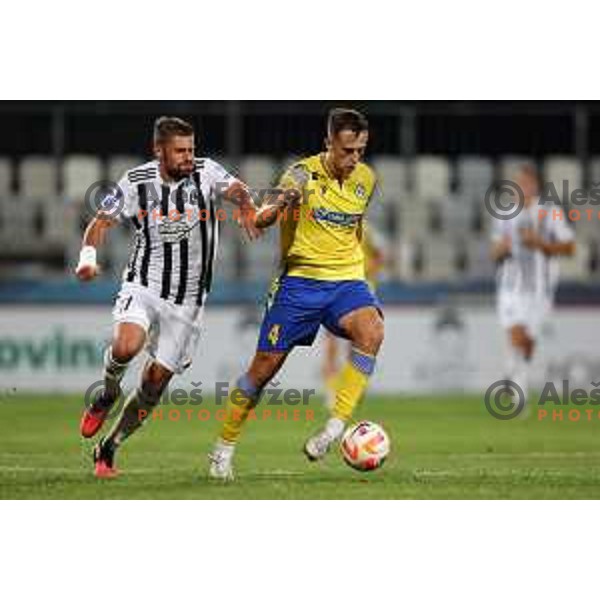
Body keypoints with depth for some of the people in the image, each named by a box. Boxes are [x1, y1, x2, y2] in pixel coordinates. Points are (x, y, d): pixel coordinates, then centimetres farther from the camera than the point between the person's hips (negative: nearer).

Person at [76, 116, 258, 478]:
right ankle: (108, 394, 3)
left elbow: (237, 190, -14)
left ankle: (107, 450, 20)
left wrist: (246, 207, -38)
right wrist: (88, 255, -15)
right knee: (127, 346, -31)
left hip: (187, 300, 1)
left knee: (155, 384, 2)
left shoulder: (206, 172, -5)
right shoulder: (137, 182, -4)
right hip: (144, 286, -1)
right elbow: (103, 221, 3)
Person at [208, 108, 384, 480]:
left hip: (347, 281, 3)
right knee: (265, 367, -1)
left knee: (372, 331, -29)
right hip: (300, 281, -3)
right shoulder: (305, 174, -11)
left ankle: (336, 428, -28)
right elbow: (261, 221, -20)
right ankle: (224, 448, 17)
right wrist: (280, 203, -41)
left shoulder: (366, 179, 4)